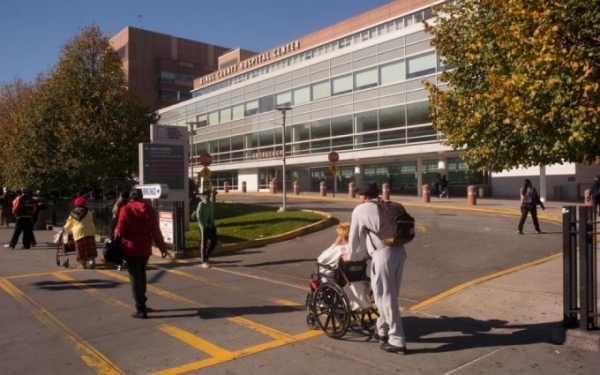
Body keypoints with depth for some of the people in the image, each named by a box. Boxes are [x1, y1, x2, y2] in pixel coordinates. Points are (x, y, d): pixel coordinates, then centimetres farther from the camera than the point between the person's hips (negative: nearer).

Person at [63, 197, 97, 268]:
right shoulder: (87, 211, 6)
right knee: (90, 247, 3)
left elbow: (68, 224, 17)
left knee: (81, 249, 4)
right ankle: (91, 261, -4)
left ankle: (83, 264, 5)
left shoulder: (72, 213, 8)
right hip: (89, 231, 0)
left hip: (79, 232, 0)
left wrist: (65, 229, 38)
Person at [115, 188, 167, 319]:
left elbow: (120, 231, -10)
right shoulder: (149, 209, 5)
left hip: (131, 248, -4)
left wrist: (116, 231, 13)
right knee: (141, 275, 20)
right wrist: (162, 247, 9)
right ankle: (142, 303, 28)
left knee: (135, 278, -1)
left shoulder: (125, 209, -6)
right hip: (145, 248, 4)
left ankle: (141, 309, -2)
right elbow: (156, 231, 3)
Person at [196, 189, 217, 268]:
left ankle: (206, 257, 26)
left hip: (211, 226, 7)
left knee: (214, 242, 8)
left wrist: (213, 224, 7)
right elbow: (198, 217, -13)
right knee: (204, 244, 1)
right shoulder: (201, 204, -10)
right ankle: (204, 261, 12)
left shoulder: (211, 204, 9)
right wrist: (203, 226, -16)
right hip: (204, 227, -7)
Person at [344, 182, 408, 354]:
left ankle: (397, 341, 5)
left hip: (383, 255, -7)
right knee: (390, 296, 19)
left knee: (385, 298, 2)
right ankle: (382, 330, 35)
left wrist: (351, 256, 26)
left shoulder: (360, 210, 4)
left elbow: (355, 236, 9)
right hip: (399, 251, 7)